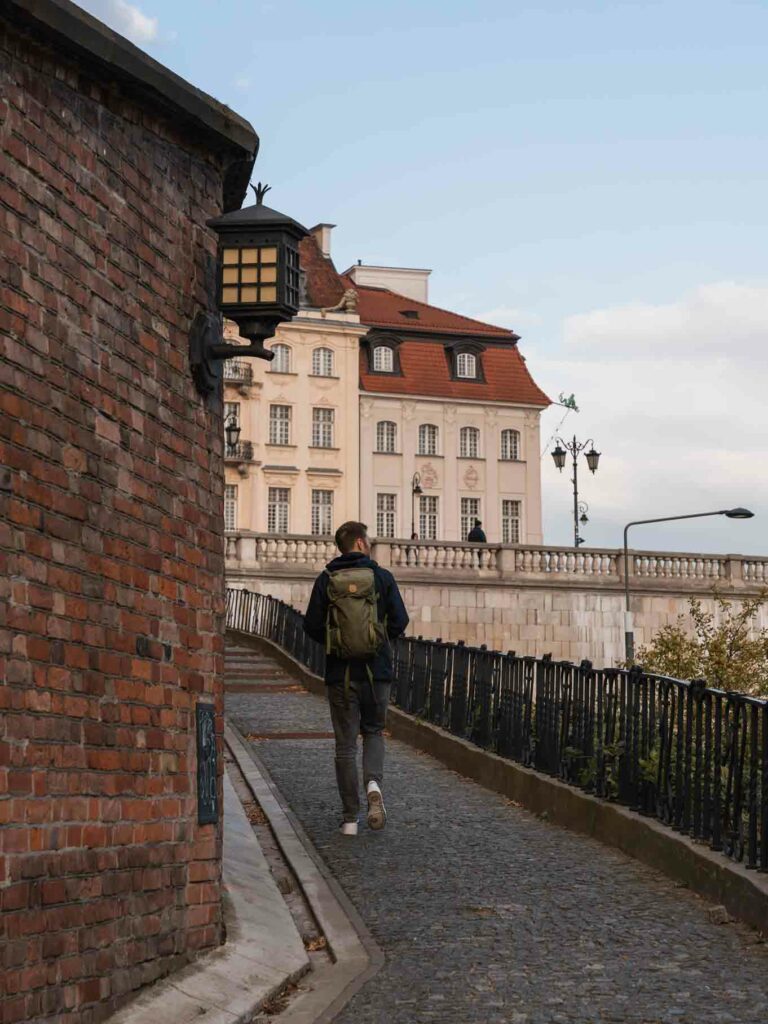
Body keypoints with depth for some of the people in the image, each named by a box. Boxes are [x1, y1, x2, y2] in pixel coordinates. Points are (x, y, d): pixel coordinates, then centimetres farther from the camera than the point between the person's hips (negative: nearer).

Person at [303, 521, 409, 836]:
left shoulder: (326, 580, -1)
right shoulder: (382, 577, -3)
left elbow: (312, 625, -3)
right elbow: (399, 621, -4)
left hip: (340, 672, 0)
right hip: (377, 670, 0)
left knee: (345, 744, 7)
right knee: (374, 732, 19)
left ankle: (350, 818, 6)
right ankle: (373, 782, -11)